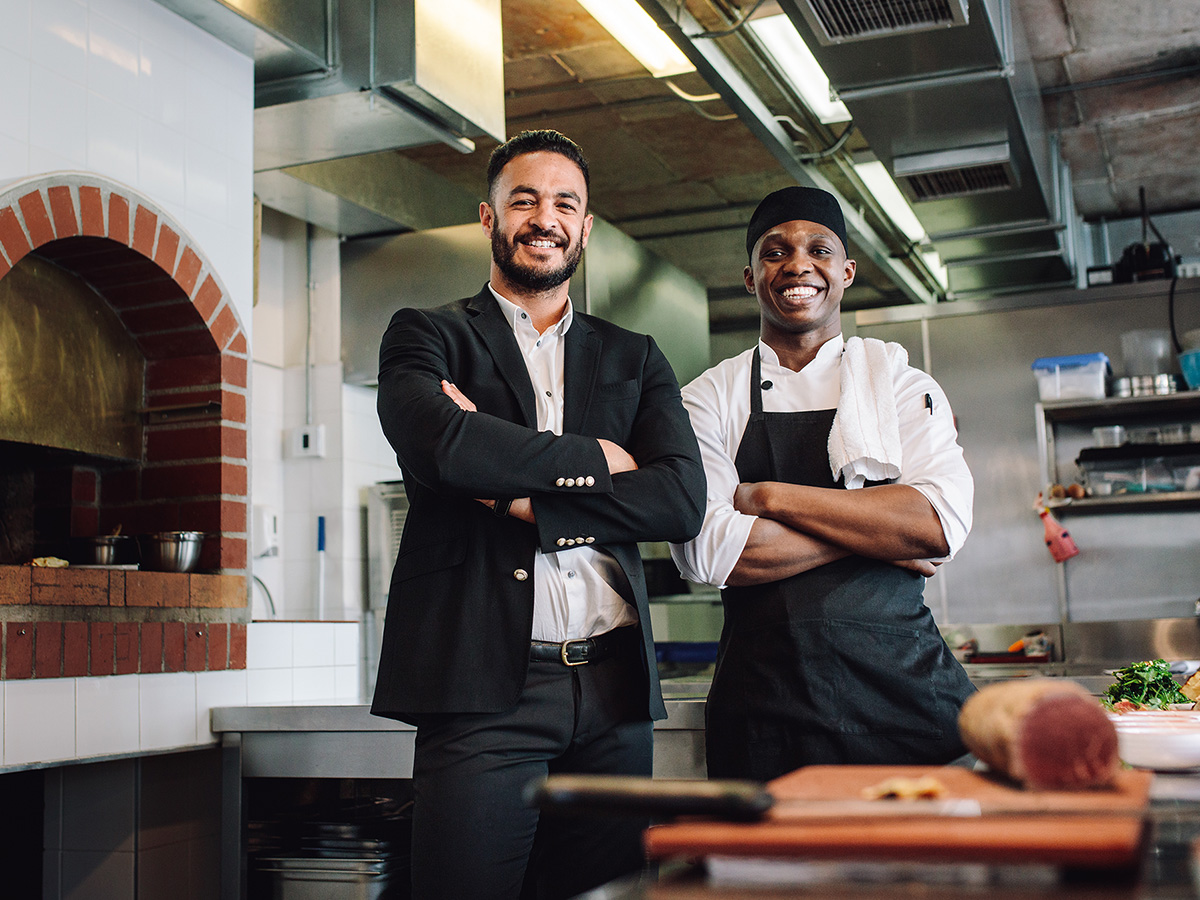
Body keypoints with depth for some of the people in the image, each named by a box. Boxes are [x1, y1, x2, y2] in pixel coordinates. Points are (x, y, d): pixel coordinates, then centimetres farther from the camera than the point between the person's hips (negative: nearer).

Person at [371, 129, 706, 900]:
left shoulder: (635, 360, 17)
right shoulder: (427, 337, 9)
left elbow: (682, 498, 0)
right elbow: (440, 444, -14)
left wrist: (525, 499, -9)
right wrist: (595, 458, -3)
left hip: (612, 689, 3)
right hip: (481, 682, -3)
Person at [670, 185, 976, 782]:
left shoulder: (902, 384, 8)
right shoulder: (708, 399, 6)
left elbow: (941, 523, -9)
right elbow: (705, 549, -9)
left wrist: (772, 497, -10)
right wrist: (877, 533, -8)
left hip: (899, 683, 1)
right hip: (762, 702, 0)